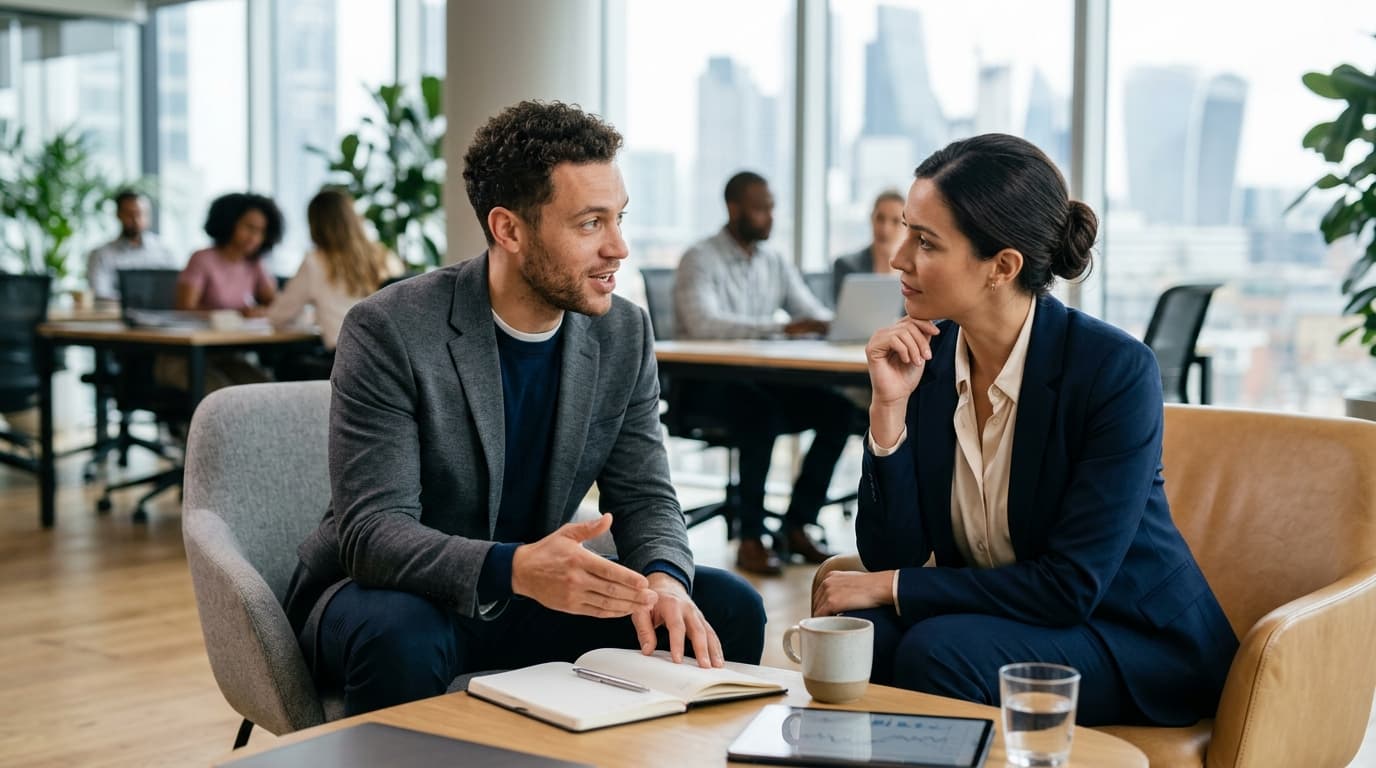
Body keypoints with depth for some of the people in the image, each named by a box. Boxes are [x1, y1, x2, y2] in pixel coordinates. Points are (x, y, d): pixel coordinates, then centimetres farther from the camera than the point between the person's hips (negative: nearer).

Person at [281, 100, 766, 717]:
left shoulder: (624, 335, -3)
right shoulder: (388, 333, -20)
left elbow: (644, 498, 0)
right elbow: (372, 532, -26)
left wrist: (663, 579, -25)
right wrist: (512, 569, -44)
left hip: (533, 596, 5)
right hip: (392, 596, -4)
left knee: (728, 607, -11)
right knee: (400, 638, -38)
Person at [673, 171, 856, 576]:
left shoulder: (776, 263, 13)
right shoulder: (701, 260, -9)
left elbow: (815, 314, 11)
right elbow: (703, 323, -26)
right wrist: (781, 328, -35)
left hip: (762, 378, 6)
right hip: (707, 381, -6)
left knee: (837, 409, -16)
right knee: (762, 411, -36)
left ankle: (796, 527, -10)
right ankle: (750, 539, -28)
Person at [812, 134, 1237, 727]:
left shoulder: (1116, 370, -20)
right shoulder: (927, 357, -5)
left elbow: (1070, 585, -21)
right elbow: (891, 555, -5)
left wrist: (891, 588, -18)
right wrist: (890, 409, -17)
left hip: (1136, 641, -4)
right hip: (995, 617, 5)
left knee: (936, 651, -29)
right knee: (859, 632, -24)